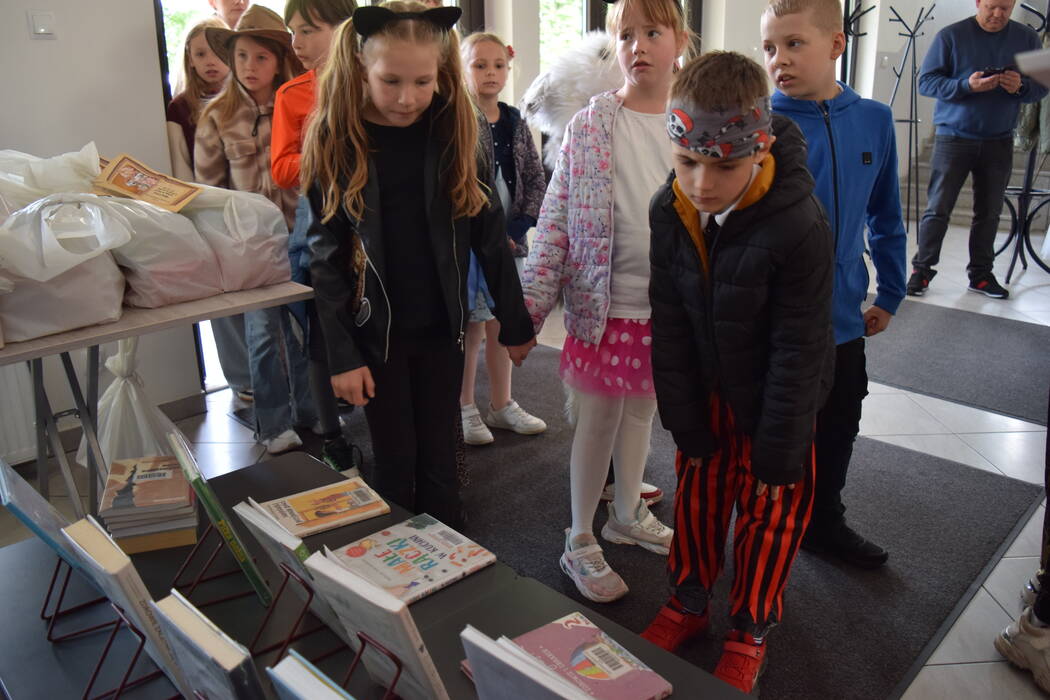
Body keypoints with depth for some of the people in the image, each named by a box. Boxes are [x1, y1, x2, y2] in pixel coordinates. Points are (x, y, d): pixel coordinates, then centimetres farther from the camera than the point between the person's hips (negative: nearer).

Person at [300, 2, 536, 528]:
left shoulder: (455, 135, -4)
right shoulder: (334, 143, -8)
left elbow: (488, 235, 1)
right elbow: (326, 256, -8)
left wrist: (515, 324, 5)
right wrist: (341, 354, -11)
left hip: (441, 326, 1)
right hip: (375, 330, -1)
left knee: (439, 457, 13)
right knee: (394, 462, 11)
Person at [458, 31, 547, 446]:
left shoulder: (515, 123, 8)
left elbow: (537, 182, 7)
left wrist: (518, 228, -6)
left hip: (510, 240, 5)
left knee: (501, 325, 12)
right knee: (472, 327, 3)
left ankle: (501, 404, 25)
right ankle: (464, 408, 17)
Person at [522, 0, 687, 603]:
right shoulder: (592, 125, -7)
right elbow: (557, 219, -8)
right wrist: (531, 306, -12)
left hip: (671, 305, 4)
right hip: (606, 305, -3)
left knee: (641, 412, 18)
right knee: (598, 421, 7)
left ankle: (628, 514, 40)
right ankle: (580, 542, 24)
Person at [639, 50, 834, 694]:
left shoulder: (799, 226, -30)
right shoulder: (668, 210, -16)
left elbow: (797, 350, -22)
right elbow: (669, 327, -9)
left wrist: (778, 451, -15)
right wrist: (686, 423, -6)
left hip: (773, 395, -4)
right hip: (706, 391, 4)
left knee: (769, 512, 10)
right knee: (697, 496, 16)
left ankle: (751, 630, 32)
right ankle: (689, 602, 39)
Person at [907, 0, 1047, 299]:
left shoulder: (1027, 39, 8)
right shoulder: (951, 36, -3)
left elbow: (1042, 86, 9)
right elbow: (926, 82, -6)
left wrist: (1021, 86, -14)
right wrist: (967, 86, -21)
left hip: (999, 142, 3)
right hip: (953, 137, -3)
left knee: (989, 212, 7)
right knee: (938, 208, -4)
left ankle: (981, 274, 16)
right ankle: (922, 270, 4)